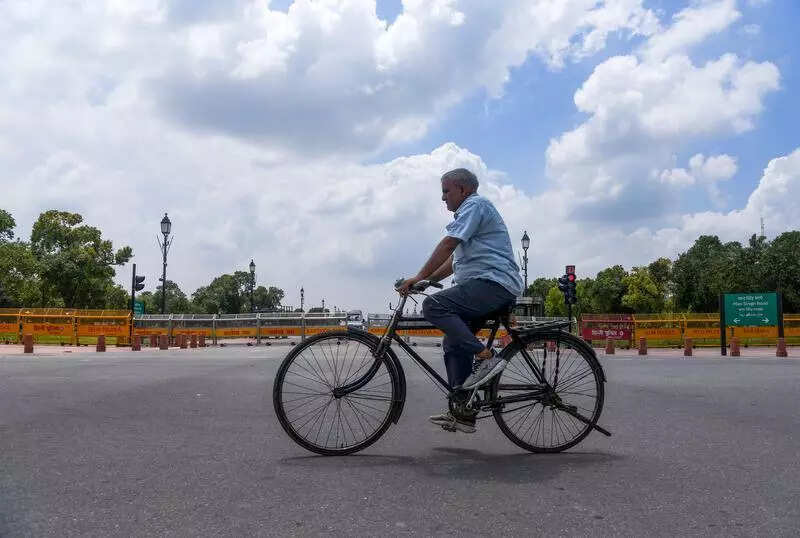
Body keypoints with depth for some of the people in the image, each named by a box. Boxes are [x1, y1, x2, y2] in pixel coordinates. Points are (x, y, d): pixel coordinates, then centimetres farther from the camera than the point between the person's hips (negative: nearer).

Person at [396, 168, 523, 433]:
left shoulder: (475, 205, -4)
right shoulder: (468, 212, 29)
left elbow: (448, 244, -15)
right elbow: (454, 259, 26)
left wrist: (419, 277, -13)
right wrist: (427, 279, 15)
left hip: (492, 283, -11)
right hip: (489, 288, 11)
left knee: (434, 305, -23)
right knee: (454, 343, 7)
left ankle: (486, 357, -22)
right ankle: (463, 414, 8)